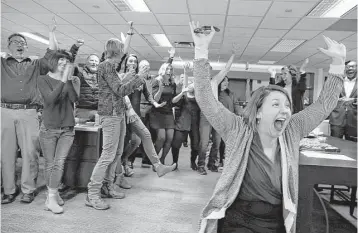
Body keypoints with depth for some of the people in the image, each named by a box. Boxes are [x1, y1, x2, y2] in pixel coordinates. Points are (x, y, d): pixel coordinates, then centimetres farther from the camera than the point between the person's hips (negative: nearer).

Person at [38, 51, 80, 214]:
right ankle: (53, 193, 23)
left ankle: (52, 198, 4)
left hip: (67, 128, 1)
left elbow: (74, 99, -10)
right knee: (49, 164, 6)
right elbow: (50, 99, -14)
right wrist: (63, 80, -19)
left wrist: (68, 79, -18)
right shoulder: (43, 79, 1)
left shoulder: (71, 80, 6)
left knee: (59, 163, -6)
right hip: (49, 128, -1)